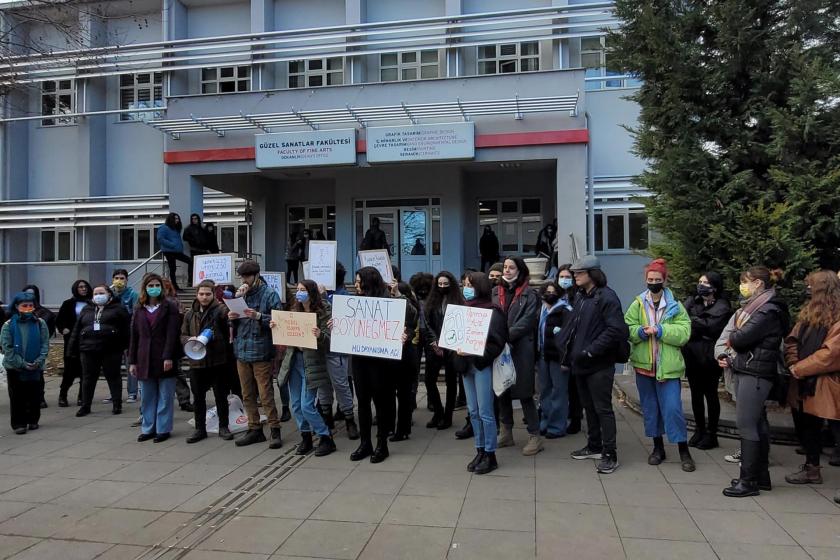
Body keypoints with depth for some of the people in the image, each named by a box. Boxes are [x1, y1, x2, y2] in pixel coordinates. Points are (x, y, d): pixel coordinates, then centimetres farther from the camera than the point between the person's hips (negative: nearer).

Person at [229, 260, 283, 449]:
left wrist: (259, 316, -24)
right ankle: (255, 429, 23)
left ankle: (275, 430, 5)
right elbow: (234, 325, 15)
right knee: (247, 395, 12)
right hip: (241, 350, 6)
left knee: (266, 394, -5)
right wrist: (232, 317, -7)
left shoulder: (269, 294, -4)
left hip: (260, 351, -6)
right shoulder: (241, 293, 12)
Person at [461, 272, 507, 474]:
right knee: (473, 411, 11)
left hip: (483, 366, -7)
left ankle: (490, 455, 10)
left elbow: (497, 341, -14)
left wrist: (478, 356, -22)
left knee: (485, 412, -1)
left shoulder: (492, 311, -8)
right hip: (466, 365, 7)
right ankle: (480, 451, 22)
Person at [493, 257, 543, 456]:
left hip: (521, 349, -5)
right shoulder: (495, 292, 11)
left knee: (524, 393, 0)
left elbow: (526, 321, -13)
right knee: (502, 392, 13)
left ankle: (535, 436, 12)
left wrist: (506, 335, -21)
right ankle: (506, 434, 27)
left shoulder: (529, 295, -3)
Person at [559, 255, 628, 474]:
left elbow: (616, 329, -21)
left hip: (599, 364, -9)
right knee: (589, 406, 17)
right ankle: (594, 446, 30)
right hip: (580, 363, 9)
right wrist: (565, 346, 9)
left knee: (603, 408, -2)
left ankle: (610, 454, 7)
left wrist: (591, 350, -22)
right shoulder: (582, 297, 14)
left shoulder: (606, 297, -13)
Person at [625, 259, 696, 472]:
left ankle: (684, 451, 9)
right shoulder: (637, 305, 6)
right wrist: (641, 331, -20)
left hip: (668, 366, -3)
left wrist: (659, 330, -20)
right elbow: (627, 329, -1)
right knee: (650, 408, 12)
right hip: (644, 365, 3)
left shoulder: (675, 306, 0)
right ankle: (658, 447, 28)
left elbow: (684, 332, -11)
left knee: (672, 408, -5)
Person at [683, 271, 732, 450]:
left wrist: (692, 320, -10)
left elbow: (710, 326, -18)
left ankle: (711, 434, 16)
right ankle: (699, 430, 24)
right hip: (692, 356, 5)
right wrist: (700, 328, -18)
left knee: (710, 395, 6)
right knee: (696, 394, 12)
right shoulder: (692, 301, 9)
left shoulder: (722, 307, -6)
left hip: (709, 357, -5)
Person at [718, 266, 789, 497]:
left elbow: (743, 337, -21)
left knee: (746, 424, -7)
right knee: (757, 423, 13)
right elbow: (740, 338, 16)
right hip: (746, 370, 10)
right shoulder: (755, 306, 17)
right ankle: (761, 476, 22)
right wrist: (729, 355, 0)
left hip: (756, 372, -9)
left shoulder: (768, 310, -14)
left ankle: (748, 481, -1)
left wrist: (731, 338, 0)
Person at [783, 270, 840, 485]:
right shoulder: (810, 312, 13)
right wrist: (793, 364, -6)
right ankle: (811, 468, 31)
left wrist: (799, 369, -15)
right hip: (805, 382, 8)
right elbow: (792, 340, 11)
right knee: (807, 425, 17)